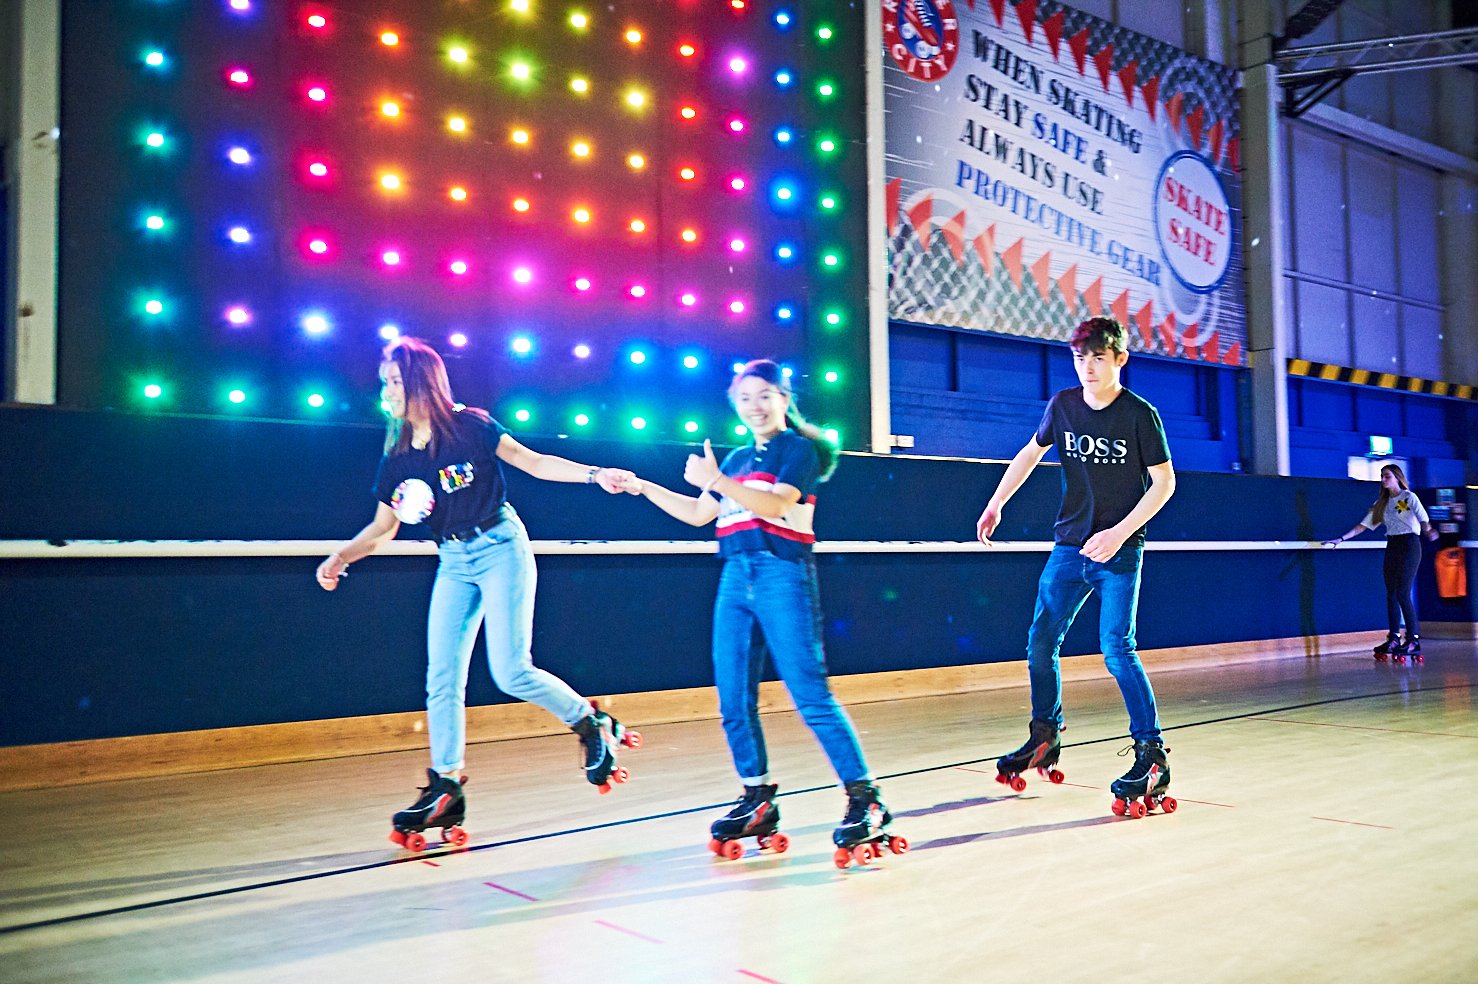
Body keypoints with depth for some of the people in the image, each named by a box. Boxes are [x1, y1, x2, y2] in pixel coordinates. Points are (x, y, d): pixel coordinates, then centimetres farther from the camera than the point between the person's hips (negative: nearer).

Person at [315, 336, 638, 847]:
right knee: (442, 680, 1)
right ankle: (445, 790, 10)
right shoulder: (398, 457, 4)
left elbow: (535, 463, -6)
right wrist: (341, 557, -3)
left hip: (500, 549, -6)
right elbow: (383, 526, 12)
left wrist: (594, 474, -18)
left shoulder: (470, 427, -10)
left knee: (511, 673, -13)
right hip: (453, 564, 6)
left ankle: (593, 725, 10)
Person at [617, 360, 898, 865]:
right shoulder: (737, 459, 20)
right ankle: (759, 801, 17)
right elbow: (698, 514, 24)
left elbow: (775, 504, -15)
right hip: (736, 579, 7)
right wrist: (642, 486, 19)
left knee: (811, 696, -12)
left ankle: (865, 799, -6)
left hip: (783, 576, -7)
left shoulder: (798, 447, 0)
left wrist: (715, 480, -21)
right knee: (734, 700, 5)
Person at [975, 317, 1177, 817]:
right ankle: (1045, 741, 24)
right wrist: (995, 505, 13)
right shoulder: (1062, 405, 2)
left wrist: (1118, 533, -16)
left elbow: (1164, 481, -7)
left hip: (1119, 551, -5)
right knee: (1040, 644, 6)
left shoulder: (1140, 414, -10)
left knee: (1117, 650, -12)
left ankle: (1152, 755, -2)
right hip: (1069, 546, 5)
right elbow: (1030, 452, 18)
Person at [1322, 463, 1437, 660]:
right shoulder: (1382, 503, 15)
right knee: (1391, 593, 4)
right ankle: (1393, 639, 7)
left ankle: (1414, 640, -8)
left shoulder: (1409, 497, -4)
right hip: (1392, 546, 7)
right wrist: (1340, 539, 6)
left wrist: (1428, 530, -43)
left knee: (1403, 593, -12)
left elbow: (1423, 518, -20)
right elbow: (1364, 524, 14)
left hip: (1409, 544, -7)